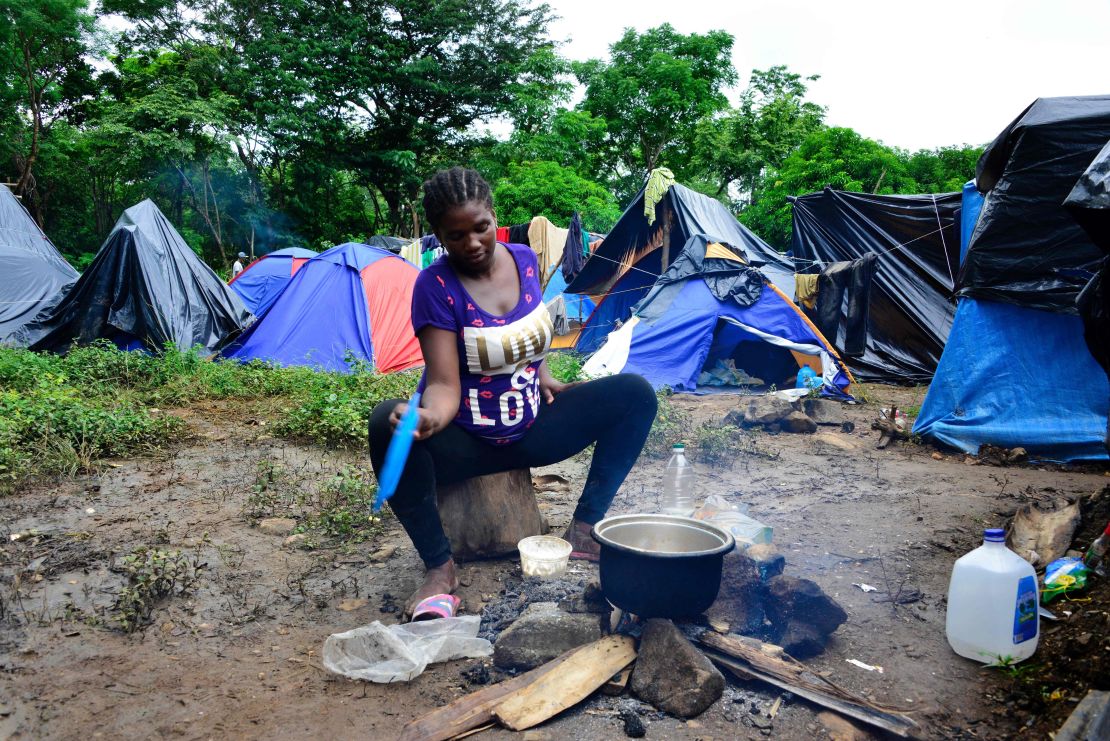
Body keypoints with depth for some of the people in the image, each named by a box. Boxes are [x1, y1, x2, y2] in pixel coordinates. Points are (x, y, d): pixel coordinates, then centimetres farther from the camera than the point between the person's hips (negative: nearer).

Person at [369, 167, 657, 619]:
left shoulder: (524, 259, -2)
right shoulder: (435, 285, -17)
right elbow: (444, 383, -25)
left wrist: (544, 376, 2)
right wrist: (430, 416, -46)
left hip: (532, 429, 5)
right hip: (465, 441, -4)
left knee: (635, 394, -8)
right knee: (387, 423, -35)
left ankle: (583, 530, -6)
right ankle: (439, 567, -19)